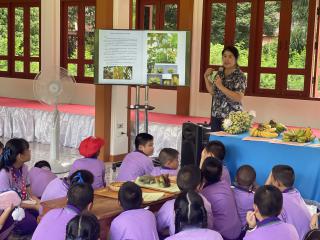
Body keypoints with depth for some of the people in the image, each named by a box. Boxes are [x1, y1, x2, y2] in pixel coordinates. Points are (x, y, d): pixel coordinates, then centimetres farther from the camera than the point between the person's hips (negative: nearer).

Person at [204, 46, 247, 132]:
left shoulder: (240, 76, -11)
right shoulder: (220, 72, 9)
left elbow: (239, 98, -21)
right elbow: (212, 92, 17)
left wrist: (221, 87, -24)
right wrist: (206, 77, 5)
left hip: (231, 117, -6)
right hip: (216, 115, 6)